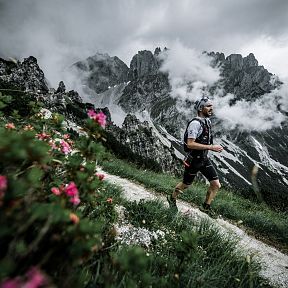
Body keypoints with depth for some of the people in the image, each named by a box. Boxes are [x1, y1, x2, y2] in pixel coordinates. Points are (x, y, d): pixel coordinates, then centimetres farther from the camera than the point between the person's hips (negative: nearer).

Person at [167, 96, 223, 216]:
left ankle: (206, 206, 26)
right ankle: (172, 198, 41)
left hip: (204, 158, 8)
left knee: (216, 184, 3)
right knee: (186, 184, 13)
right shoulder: (195, 123, -23)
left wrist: (213, 147, 10)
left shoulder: (208, 121, 6)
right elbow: (190, 144, -31)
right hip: (193, 160, -7)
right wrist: (211, 147, -31)